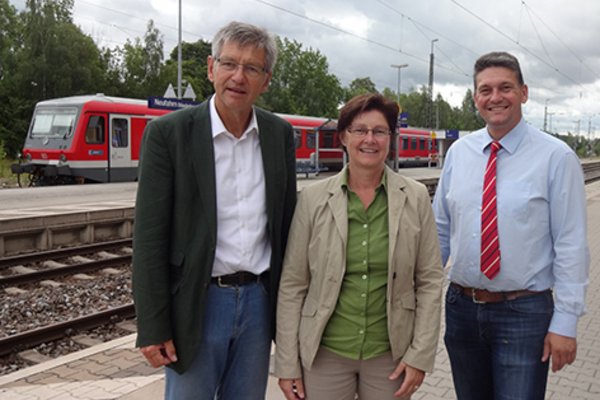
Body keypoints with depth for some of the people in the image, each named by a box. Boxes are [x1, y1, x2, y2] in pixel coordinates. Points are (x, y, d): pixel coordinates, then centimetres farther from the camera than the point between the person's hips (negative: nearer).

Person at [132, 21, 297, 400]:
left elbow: (286, 223, 9)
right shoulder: (168, 132, -9)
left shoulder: (280, 134, 3)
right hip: (198, 302, -3)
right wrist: (153, 327, -11)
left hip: (259, 299, 4)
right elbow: (150, 237, -10)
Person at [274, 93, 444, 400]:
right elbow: (292, 285, -3)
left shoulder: (416, 198, -3)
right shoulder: (313, 198, -5)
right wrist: (287, 363, -3)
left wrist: (420, 355, -4)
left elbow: (430, 280, 0)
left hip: (390, 354, 1)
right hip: (324, 353, 0)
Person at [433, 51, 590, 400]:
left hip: (524, 314, -4)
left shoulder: (556, 156, -8)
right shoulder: (458, 152, 2)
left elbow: (571, 245, -9)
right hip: (461, 308, 4)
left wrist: (565, 322, -11)